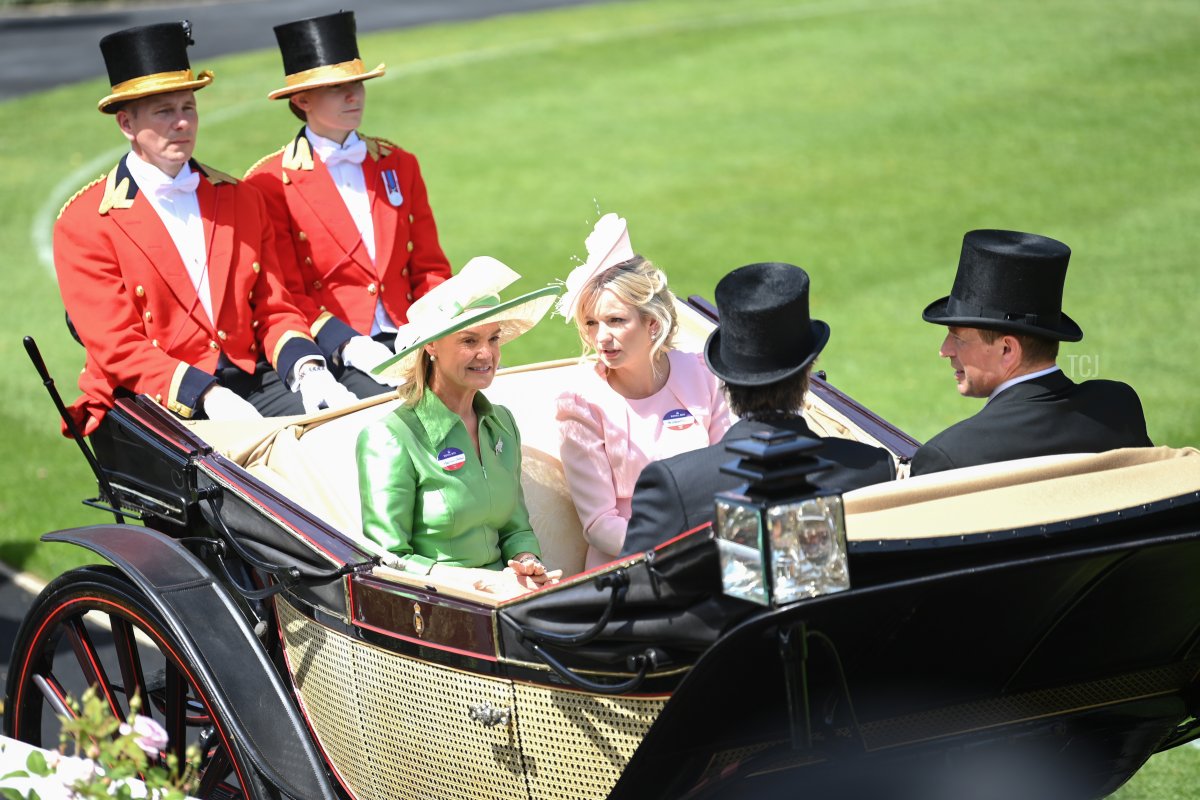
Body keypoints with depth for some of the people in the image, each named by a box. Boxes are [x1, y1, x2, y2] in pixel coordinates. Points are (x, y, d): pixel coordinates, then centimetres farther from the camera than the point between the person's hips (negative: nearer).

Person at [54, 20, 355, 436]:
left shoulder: (241, 200, 15)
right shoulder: (84, 223, -1)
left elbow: (275, 311, 15)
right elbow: (119, 350, -7)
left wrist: (306, 369, -8)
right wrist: (207, 397, -22)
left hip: (250, 384, 5)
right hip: (154, 404, -5)